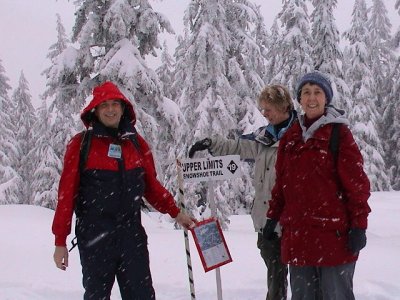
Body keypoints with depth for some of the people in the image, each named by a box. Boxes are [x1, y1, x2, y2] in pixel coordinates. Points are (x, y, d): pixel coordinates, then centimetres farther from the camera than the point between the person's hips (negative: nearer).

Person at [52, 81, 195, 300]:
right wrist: (60, 241, -3)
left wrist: (175, 213, 9)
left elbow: (151, 186, 17)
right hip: (94, 237, -2)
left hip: (132, 234, 3)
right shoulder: (81, 144, -2)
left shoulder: (137, 143, 8)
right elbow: (66, 193, -2)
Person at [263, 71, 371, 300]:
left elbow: (356, 181, -7)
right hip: (297, 233, 5)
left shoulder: (339, 133, -4)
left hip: (333, 233, -5)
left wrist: (359, 225, -11)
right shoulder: (291, 136, 11)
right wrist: (274, 216, 16)